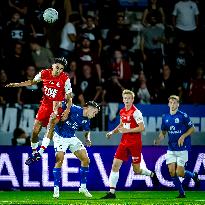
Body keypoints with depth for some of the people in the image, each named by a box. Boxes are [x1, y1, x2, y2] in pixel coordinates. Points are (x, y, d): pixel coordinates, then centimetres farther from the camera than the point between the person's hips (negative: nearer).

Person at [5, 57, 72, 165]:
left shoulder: (65, 79, -14)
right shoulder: (44, 73, -6)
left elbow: (69, 97, -8)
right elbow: (32, 82, 14)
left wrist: (67, 110, -23)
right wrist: (17, 84, 6)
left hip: (58, 106, -4)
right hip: (45, 104, 4)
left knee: (51, 124, -28)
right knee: (35, 130, 2)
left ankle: (40, 152, -29)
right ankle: (34, 153, 21)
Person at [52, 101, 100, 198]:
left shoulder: (86, 120, 1)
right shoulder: (74, 109, -20)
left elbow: (87, 131, 17)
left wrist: (87, 139, -2)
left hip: (72, 138, 7)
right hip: (60, 136, -7)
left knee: (86, 160, 0)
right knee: (60, 159, -20)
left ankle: (83, 187, 12)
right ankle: (56, 189, -10)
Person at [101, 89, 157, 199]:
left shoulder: (135, 112, -12)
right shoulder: (122, 112, 10)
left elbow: (142, 128, -18)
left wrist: (127, 130, -19)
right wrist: (112, 132, 11)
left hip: (135, 144, -6)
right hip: (124, 143, 6)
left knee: (137, 170, 1)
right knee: (115, 165, -6)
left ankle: (152, 174, 33)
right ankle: (111, 192, -5)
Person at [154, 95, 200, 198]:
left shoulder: (183, 116, -8)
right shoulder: (165, 118, 6)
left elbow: (192, 128, -2)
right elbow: (163, 132, 16)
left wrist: (183, 136, -16)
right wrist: (158, 139, -4)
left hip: (182, 148, -5)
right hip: (171, 149, 5)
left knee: (179, 173, -10)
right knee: (172, 172, -5)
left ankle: (194, 175, 22)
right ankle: (181, 193, 11)